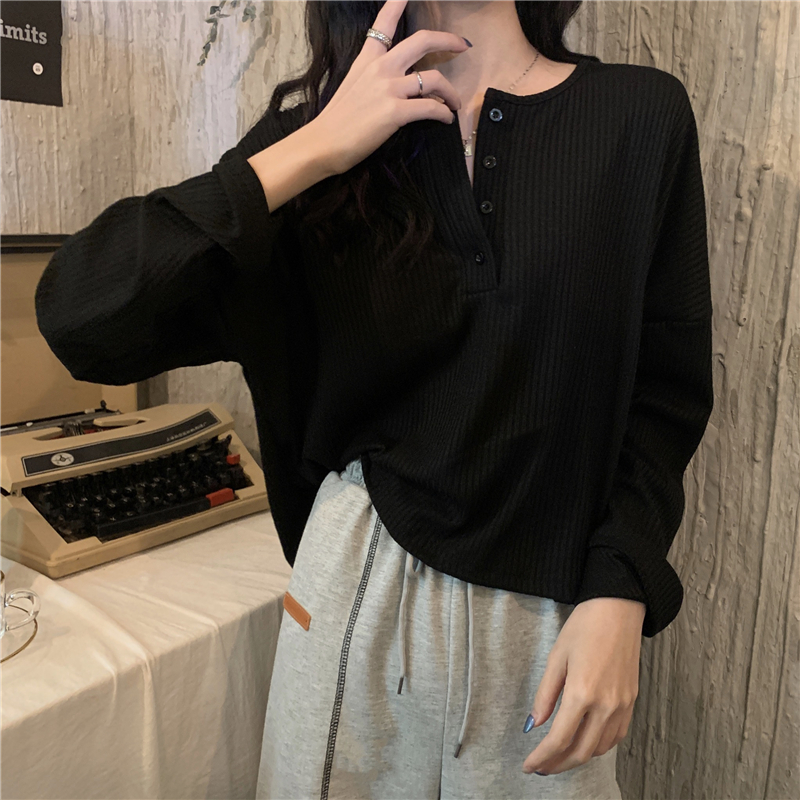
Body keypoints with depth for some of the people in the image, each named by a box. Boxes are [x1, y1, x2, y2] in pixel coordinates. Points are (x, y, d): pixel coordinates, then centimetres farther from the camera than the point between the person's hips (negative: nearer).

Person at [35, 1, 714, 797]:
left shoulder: (643, 113, -3)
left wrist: (619, 595, -11)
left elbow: (665, 389, -1)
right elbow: (81, 318, -14)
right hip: (364, 576, 1)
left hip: (550, 605, 0)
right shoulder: (322, 135, -3)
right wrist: (317, 150, -17)